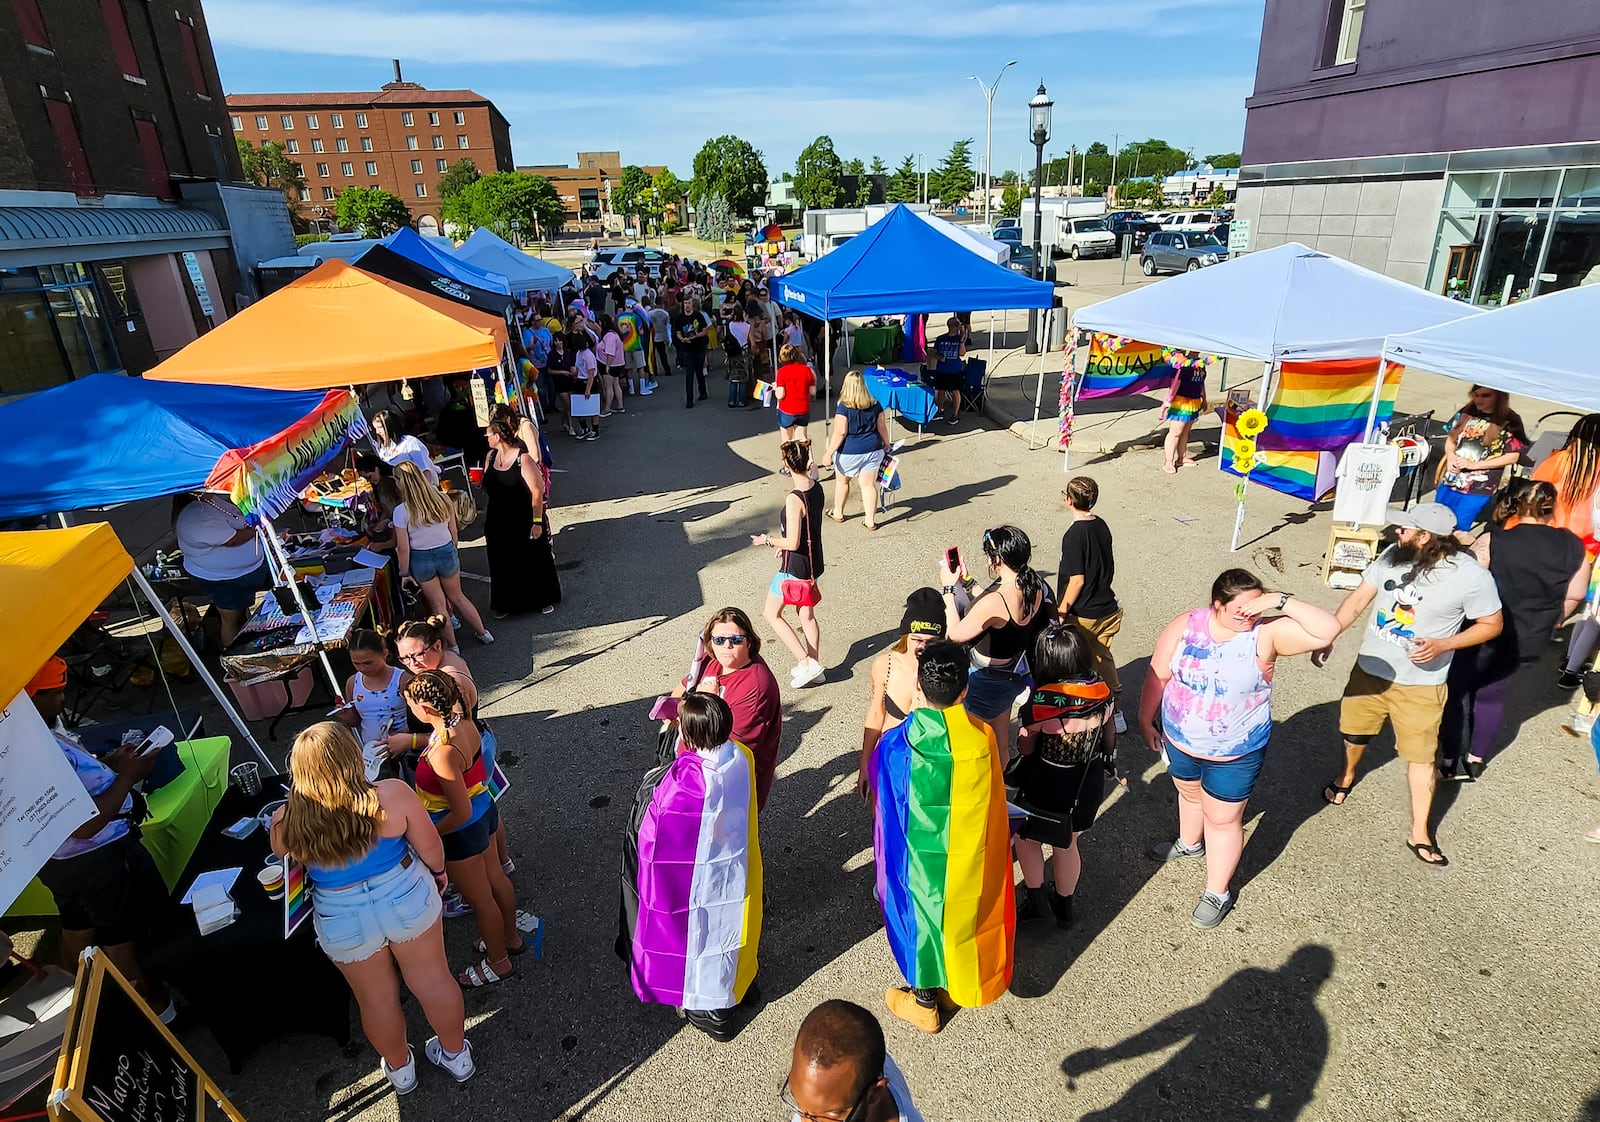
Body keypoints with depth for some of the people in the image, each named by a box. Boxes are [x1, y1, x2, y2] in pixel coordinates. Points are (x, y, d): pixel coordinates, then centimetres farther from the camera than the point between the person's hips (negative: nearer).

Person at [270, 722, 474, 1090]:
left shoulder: (286, 822, -19)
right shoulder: (392, 795, -25)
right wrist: (438, 871, 8)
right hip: (406, 897, -1)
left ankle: (399, 1069, 47)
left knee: (376, 998, 24)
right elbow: (430, 847, -13)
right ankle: (456, 1054, 41)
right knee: (432, 981, 21)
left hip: (343, 921, 1)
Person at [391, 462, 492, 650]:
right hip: (447, 553, 3)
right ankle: (483, 633, 35)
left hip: (421, 560, -3)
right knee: (457, 597, 24)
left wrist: (404, 573, -4)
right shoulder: (442, 500, -10)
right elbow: (453, 532, 0)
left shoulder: (401, 511, -20)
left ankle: (452, 647, 27)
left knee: (438, 605, 14)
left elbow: (403, 548, -15)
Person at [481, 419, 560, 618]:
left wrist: (537, 521, -20)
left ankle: (544, 600, 26)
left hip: (525, 521, -6)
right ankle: (506, 603, 31)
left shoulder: (522, 458, -19)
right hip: (499, 523, 6)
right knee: (503, 564, 15)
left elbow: (537, 491, -20)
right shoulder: (491, 456, 2)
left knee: (534, 560, 9)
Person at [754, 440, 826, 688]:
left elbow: (792, 543, -24)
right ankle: (814, 666, 28)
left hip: (795, 567, -8)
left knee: (772, 613, 9)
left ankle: (806, 662, 5)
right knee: (806, 614, 19)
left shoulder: (794, 499, -26)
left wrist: (767, 540, -7)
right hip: (813, 562, 8)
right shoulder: (817, 488, 0)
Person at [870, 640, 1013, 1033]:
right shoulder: (983, 736, -19)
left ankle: (924, 1001, 41)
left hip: (922, 856, -2)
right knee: (962, 911, 25)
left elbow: (884, 803, -7)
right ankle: (956, 985, 49)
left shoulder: (897, 742, -25)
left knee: (922, 912, 20)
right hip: (969, 854, 2)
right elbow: (992, 804, -5)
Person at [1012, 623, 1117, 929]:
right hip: (1089, 783, 5)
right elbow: (1109, 732, 4)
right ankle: (1064, 907, 42)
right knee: (1066, 845, 26)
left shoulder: (1040, 701, -29)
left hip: (1047, 786, -5)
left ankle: (1037, 899, 33)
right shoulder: (1102, 691, -14)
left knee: (1026, 837, 23)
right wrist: (1108, 760, 22)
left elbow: (1025, 748, -15)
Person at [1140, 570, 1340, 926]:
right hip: (1180, 742, 3)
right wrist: (1145, 720, 2)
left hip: (1234, 755, -3)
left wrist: (1280, 601, -35)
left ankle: (1218, 893, 31)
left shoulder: (1266, 634, -20)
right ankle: (1189, 843, 60)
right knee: (1189, 794, 29)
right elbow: (1158, 676, -5)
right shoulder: (1184, 627, -15)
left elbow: (1328, 630, -30)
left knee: (1222, 820, 11)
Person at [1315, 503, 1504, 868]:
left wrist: (1442, 645, -21)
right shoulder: (1393, 555, -10)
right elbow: (1359, 598, 0)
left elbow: (1492, 624, -6)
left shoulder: (1472, 576, -20)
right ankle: (1346, 777, 51)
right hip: (1369, 668, 4)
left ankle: (1420, 834, 21)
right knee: (1355, 732, 21)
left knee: (1420, 756, 7)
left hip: (1420, 683, -4)